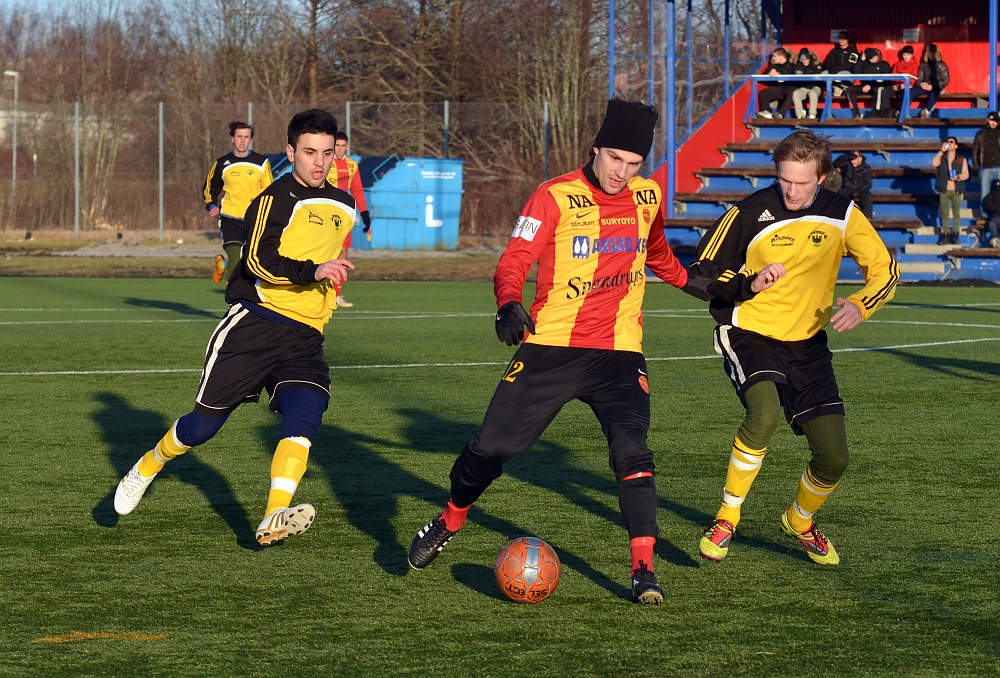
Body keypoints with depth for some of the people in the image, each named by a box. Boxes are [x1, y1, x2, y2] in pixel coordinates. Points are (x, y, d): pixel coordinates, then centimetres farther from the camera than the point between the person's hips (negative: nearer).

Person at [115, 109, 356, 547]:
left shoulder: (343, 207, 17)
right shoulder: (276, 198, -7)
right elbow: (260, 260, -23)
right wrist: (312, 272, -34)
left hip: (305, 338, 5)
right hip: (255, 325, -5)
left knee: (304, 414, -21)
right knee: (205, 422, 0)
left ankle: (274, 520, -30)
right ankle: (146, 469, 28)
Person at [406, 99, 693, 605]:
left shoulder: (647, 198, 7)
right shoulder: (556, 197, -8)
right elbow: (513, 262, -14)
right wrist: (510, 306, -32)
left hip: (619, 352, 2)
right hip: (551, 347, -2)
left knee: (632, 452, -17)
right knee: (493, 446, 0)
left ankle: (643, 570, -15)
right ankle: (447, 524, 28)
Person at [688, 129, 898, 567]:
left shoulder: (841, 215, -5)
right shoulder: (749, 214, -13)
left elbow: (885, 268, 3)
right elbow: (700, 276, -7)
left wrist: (860, 305, -18)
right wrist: (750, 284, -25)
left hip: (807, 342, 4)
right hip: (750, 334, -4)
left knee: (833, 459, -2)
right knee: (763, 413, -34)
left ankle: (800, 522, 32)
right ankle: (726, 520, -16)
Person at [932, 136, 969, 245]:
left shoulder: (961, 160, 5)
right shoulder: (942, 158, 8)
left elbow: (966, 174, 1)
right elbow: (934, 163, -13)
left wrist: (958, 177, -19)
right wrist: (941, 151, -15)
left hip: (956, 191, -1)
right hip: (944, 190, 1)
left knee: (956, 213, 1)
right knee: (944, 213, 3)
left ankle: (955, 235, 5)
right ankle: (945, 235, 6)